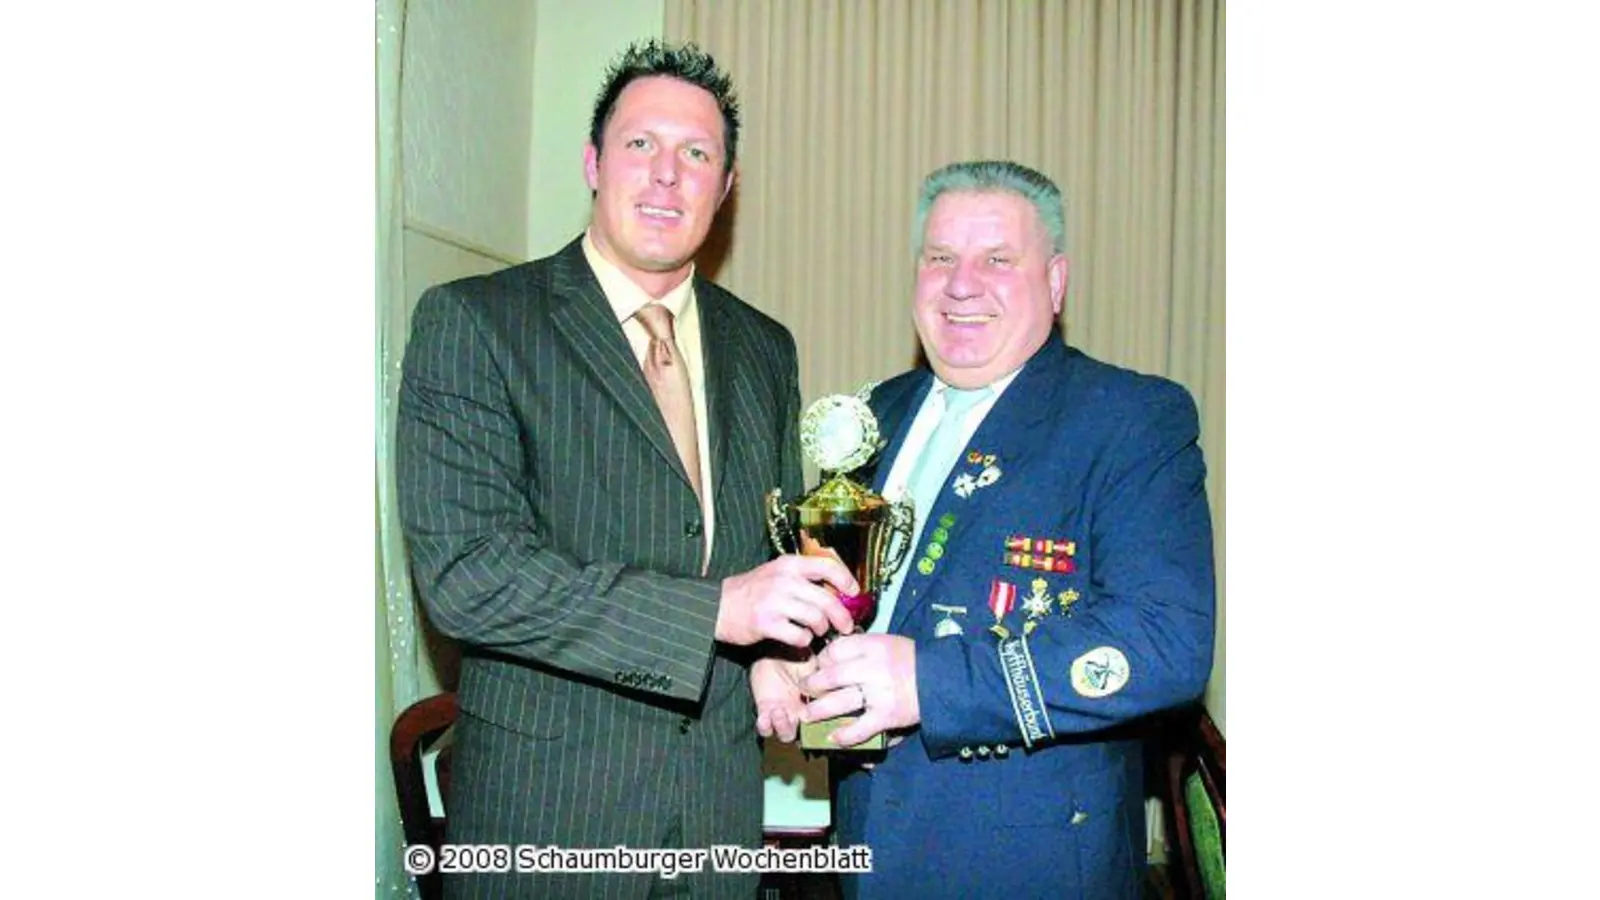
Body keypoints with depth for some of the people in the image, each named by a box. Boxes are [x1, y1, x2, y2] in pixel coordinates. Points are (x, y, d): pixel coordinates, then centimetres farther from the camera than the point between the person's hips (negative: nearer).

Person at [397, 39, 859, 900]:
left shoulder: (765, 348, 9)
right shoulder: (469, 321, -10)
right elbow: (464, 570, -20)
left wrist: (776, 651, -3)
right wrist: (717, 610, -26)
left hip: (723, 798, 5)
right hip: (543, 801, -4)